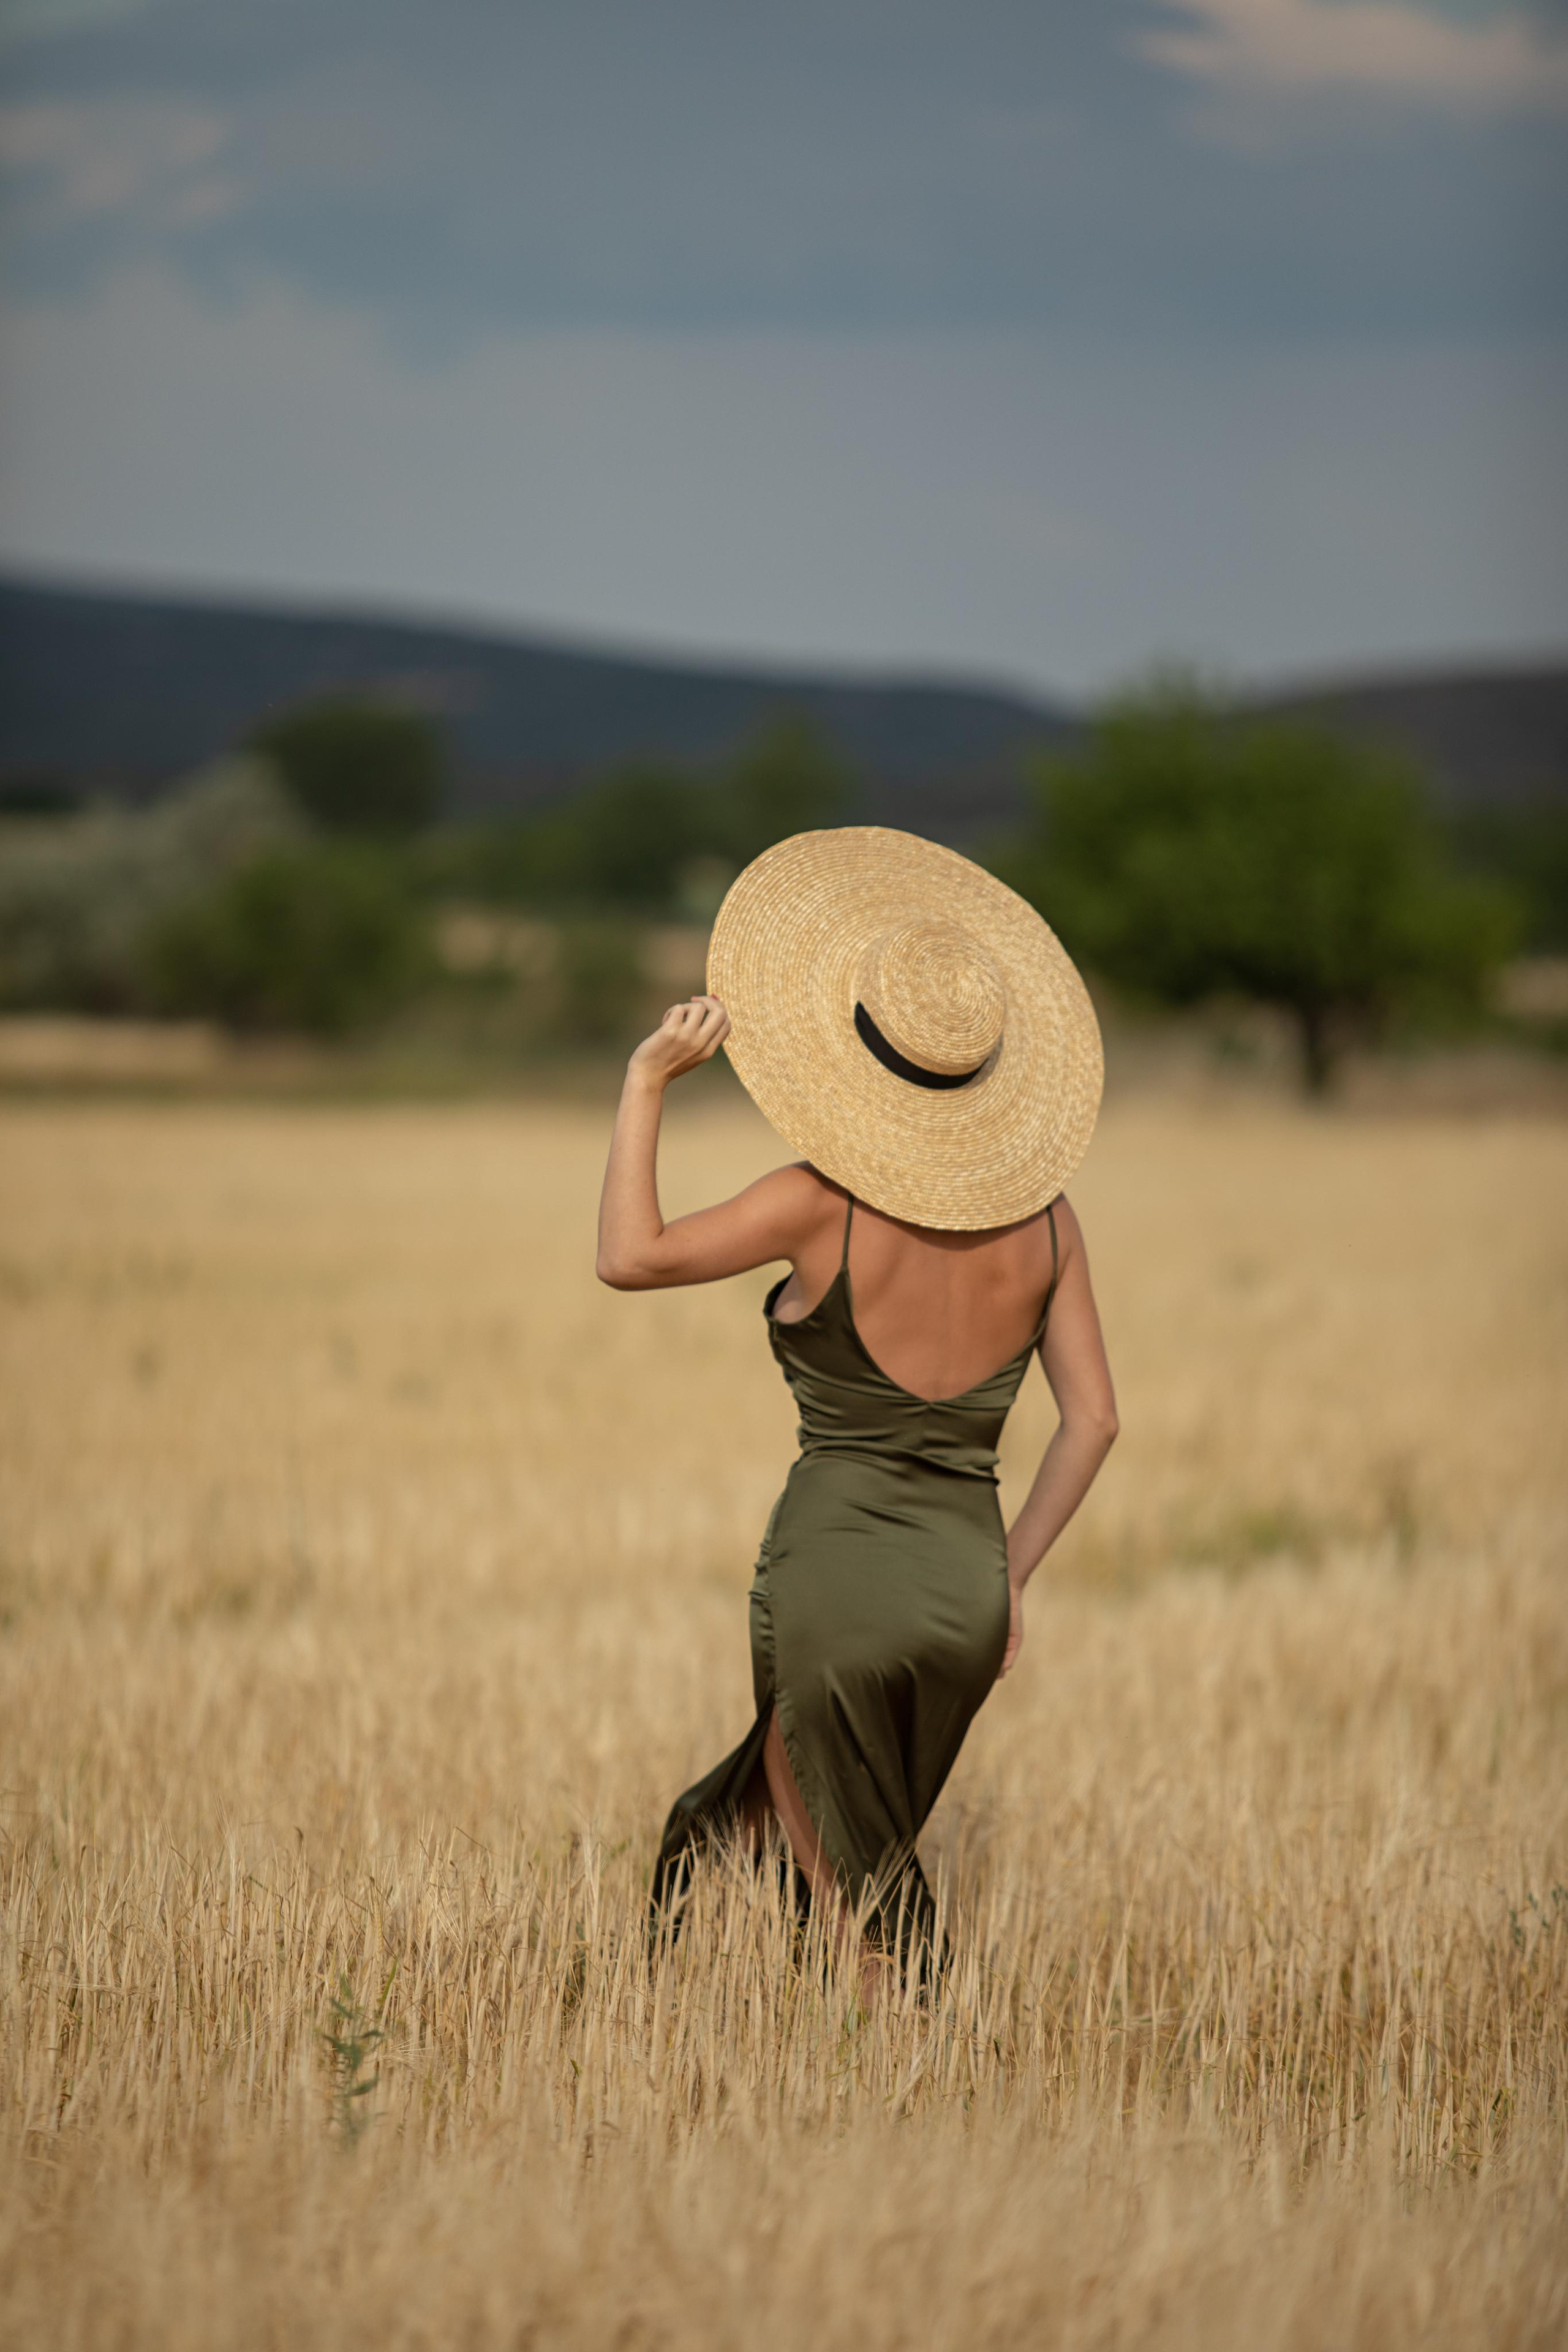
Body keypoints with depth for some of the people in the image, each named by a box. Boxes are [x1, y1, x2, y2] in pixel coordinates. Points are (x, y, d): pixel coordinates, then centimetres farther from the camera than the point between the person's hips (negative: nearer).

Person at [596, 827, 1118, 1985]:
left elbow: (630, 1257, -18)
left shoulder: (827, 1205, -15)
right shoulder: (1041, 1215, 0)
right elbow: (1094, 1419, 2)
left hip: (837, 1580, -5)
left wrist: (648, 1081, -12)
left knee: (868, 1918, 11)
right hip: (965, 1590, 5)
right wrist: (1013, 1575, 11)